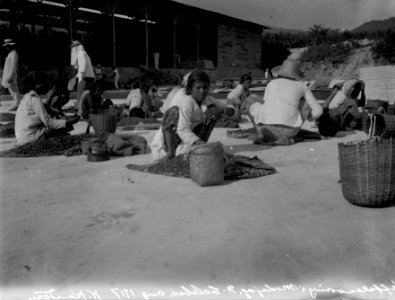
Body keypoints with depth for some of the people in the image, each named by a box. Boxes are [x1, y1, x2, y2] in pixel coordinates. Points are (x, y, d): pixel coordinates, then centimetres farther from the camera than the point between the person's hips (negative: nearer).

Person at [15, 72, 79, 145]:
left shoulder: (27, 96, 12)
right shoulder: (35, 99, -17)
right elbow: (48, 123, -18)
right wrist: (67, 122, -15)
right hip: (30, 138, -10)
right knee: (66, 127, -8)